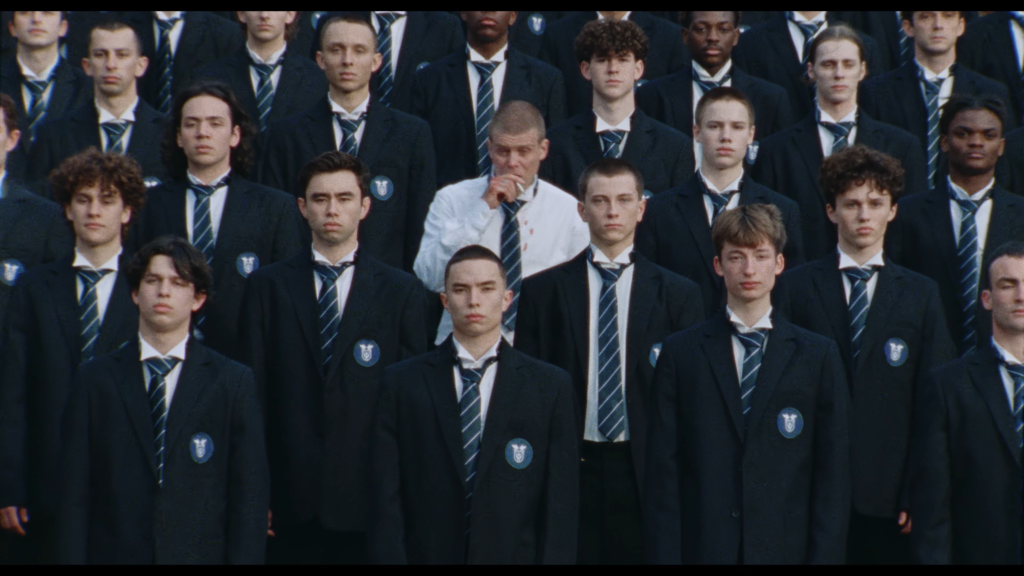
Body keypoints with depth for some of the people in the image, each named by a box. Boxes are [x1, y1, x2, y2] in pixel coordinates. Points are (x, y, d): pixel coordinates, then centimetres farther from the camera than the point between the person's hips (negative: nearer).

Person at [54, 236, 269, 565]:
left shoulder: (234, 382, 4)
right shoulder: (94, 380, 7)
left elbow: (250, 496, 0)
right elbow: (74, 496, 4)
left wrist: (243, 558, -9)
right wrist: (73, 558, -4)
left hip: (202, 554, -1)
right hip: (114, 553, 1)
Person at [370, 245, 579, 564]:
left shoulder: (551, 386, 2)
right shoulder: (401, 383, 3)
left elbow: (561, 503, -1)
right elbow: (386, 499, 0)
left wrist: (554, 558, -9)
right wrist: (390, 557, -8)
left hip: (516, 553, 0)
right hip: (427, 553, 0)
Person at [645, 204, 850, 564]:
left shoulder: (818, 356, 6)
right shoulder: (680, 354, 6)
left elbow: (832, 472, 3)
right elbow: (663, 470, 2)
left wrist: (824, 555, -4)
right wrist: (665, 556, -5)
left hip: (786, 548, 0)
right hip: (702, 548, 0)